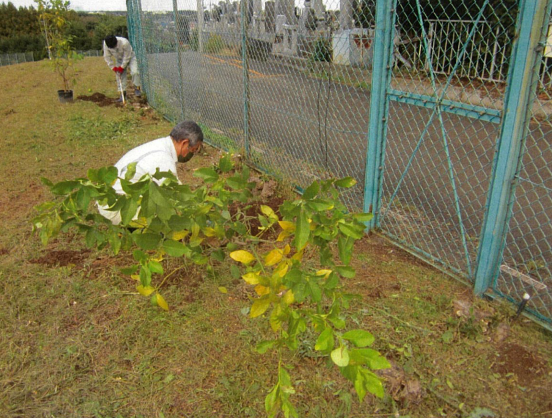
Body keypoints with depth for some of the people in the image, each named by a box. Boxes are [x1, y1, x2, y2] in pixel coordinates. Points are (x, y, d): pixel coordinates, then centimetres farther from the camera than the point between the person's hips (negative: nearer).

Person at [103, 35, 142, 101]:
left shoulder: (124, 42, -37)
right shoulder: (105, 44, -24)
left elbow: (127, 56, -25)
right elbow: (107, 57, -11)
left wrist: (122, 67, -20)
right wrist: (113, 67, -12)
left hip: (130, 57, -4)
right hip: (119, 59, 4)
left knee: (134, 72, -22)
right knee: (121, 76, -2)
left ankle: (137, 88, -5)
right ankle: (123, 93, 6)